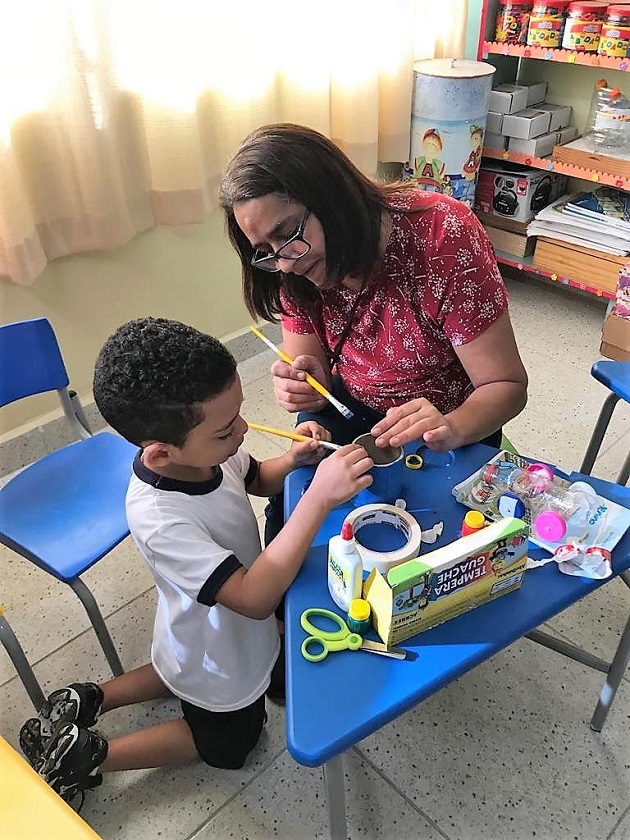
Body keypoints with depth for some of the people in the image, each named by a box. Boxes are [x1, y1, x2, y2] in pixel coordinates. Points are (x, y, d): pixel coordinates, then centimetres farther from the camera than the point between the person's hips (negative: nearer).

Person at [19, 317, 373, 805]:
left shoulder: (197, 450, -21)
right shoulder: (160, 519, -43)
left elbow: (256, 479, 0)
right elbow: (253, 598, -45)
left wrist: (293, 459, -22)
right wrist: (319, 497, -51)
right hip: (219, 665, -7)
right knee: (227, 745, 23)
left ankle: (87, 701, 33)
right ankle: (88, 757, 22)